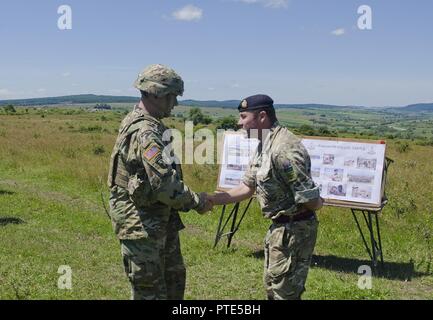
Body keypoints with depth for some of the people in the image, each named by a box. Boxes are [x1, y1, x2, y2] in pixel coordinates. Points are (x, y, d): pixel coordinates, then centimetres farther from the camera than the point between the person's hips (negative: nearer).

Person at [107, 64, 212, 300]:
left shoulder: (150, 125, 9)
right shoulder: (144, 133, -24)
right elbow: (164, 184, -30)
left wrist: (191, 197, 8)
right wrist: (196, 202, -15)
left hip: (161, 221, 10)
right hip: (141, 226, -10)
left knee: (174, 279, 22)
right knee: (150, 291, 4)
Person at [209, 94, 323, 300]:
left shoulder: (284, 150, -28)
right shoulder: (264, 146, 5)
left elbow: (312, 202, -27)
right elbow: (247, 188, 11)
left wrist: (318, 202, -4)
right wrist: (208, 200, 4)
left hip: (294, 230, -10)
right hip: (279, 227, 10)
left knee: (284, 292, 2)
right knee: (273, 285, 23)